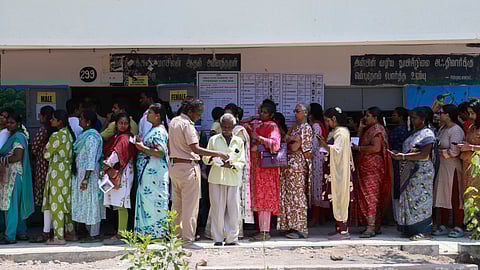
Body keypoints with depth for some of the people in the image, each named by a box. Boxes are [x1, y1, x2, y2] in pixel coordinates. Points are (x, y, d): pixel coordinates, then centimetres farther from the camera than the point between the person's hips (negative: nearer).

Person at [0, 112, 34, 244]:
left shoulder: (18, 137, -13)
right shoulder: (13, 136, 17)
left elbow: (18, 157, -22)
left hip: (14, 175, -10)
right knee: (17, 206, 14)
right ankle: (21, 233, 20)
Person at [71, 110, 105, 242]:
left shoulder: (91, 137, -15)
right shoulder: (85, 135, 14)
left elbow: (91, 158, -20)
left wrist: (86, 178, -23)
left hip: (89, 173, -10)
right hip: (80, 173, 10)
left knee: (91, 203, -5)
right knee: (86, 203, 13)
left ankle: (94, 235, 1)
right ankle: (92, 232, 19)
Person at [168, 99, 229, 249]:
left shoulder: (174, 121, 13)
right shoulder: (187, 124, -15)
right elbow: (195, 149, -23)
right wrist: (218, 154, -20)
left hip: (173, 165, 9)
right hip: (188, 166, -9)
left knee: (177, 203, 15)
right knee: (190, 205, -4)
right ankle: (188, 240, -1)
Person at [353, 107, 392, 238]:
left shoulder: (376, 129, -12)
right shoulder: (369, 129, 19)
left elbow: (376, 148, -23)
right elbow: (360, 140, 18)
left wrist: (359, 148, -16)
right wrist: (361, 127, 10)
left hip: (372, 167, -10)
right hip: (367, 167, 10)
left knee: (370, 194, -13)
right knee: (376, 197, 11)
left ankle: (371, 227, -16)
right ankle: (376, 226, 16)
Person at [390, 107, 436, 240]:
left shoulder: (427, 133, -9)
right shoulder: (414, 133, 19)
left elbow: (424, 154, -19)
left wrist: (403, 157, -20)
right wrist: (399, 154, 6)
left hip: (421, 171, -9)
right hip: (410, 171, 9)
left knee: (420, 199, -7)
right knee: (410, 198, 8)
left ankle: (424, 232, -2)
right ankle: (412, 229, 13)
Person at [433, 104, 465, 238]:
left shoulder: (456, 130, -13)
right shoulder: (442, 128, 13)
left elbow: (453, 152, -20)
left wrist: (438, 152, -9)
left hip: (452, 168, -8)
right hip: (441, 168, 9)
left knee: (455, 198, -2)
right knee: (442, 197, 10)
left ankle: (459, 227, 5)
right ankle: (443, 226, 17)